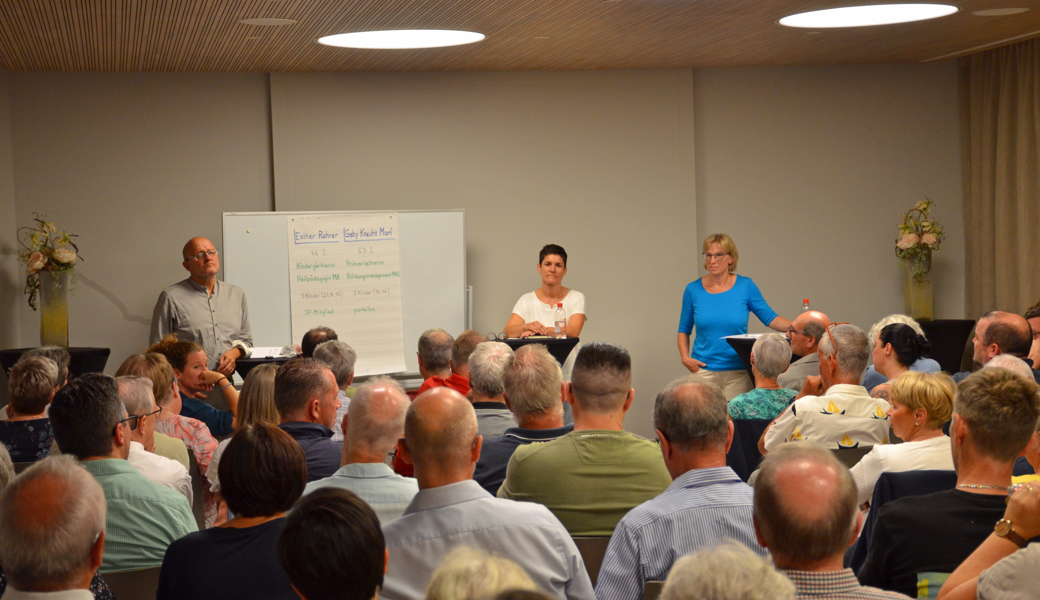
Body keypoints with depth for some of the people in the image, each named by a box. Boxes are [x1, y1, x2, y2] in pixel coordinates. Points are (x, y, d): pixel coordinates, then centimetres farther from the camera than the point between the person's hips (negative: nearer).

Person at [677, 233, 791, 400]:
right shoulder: (693, 290, 4)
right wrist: (685, 358, -2)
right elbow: (684, 330, 13)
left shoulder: (746, 286, 2)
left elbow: (770, 318, 4)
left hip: (738, 372, 0)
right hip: (704, 370, 0)